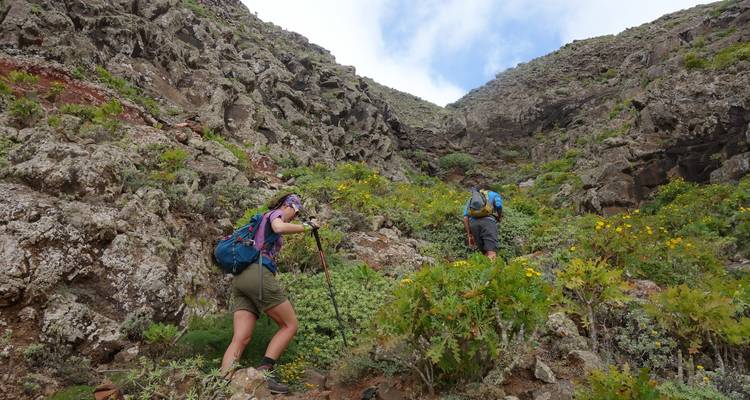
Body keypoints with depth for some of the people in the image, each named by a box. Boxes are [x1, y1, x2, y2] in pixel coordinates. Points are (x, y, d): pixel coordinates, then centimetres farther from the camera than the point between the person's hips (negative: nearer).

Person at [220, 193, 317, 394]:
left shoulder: (261, 220, 34)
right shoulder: (275, 213, 8)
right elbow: (279, 228, -17)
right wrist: (306, 227, -6)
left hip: (240, 278, 8)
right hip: (258, 274, -8)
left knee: (240, 339, -5)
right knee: (290, 325, 0)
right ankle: (263, 372, -13)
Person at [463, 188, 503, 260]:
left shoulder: (470, 200, 34)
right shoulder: (493, 194, 28)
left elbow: (465, 218, 16)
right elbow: (499, 206, 6)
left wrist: (469, 234, 14)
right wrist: (499, 218, 27)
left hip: (473, 223, 4)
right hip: (488, 221, -4)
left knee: (486, 254, 9)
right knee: (492, 255, -16)